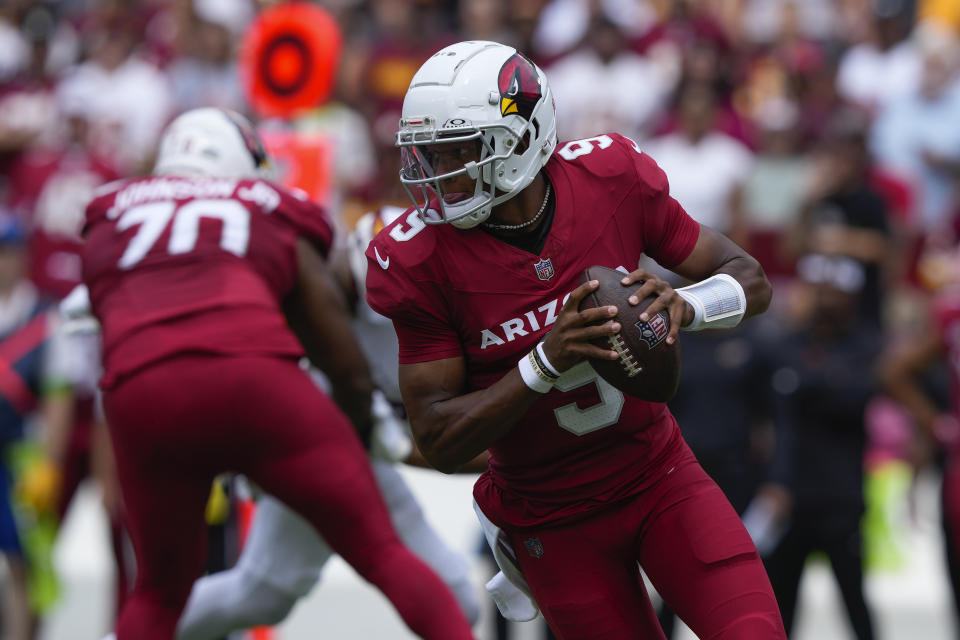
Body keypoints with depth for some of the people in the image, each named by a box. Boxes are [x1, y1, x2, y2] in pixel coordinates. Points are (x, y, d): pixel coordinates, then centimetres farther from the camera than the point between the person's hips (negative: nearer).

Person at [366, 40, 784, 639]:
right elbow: (441, 442, -18)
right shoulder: (422, 260, -18)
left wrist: (683, 304, -28)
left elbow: (751, 281, -4)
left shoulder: (611, 180, -13)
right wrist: (547, 362, -32)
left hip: (660, 476, 1)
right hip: (555, 519, -1)